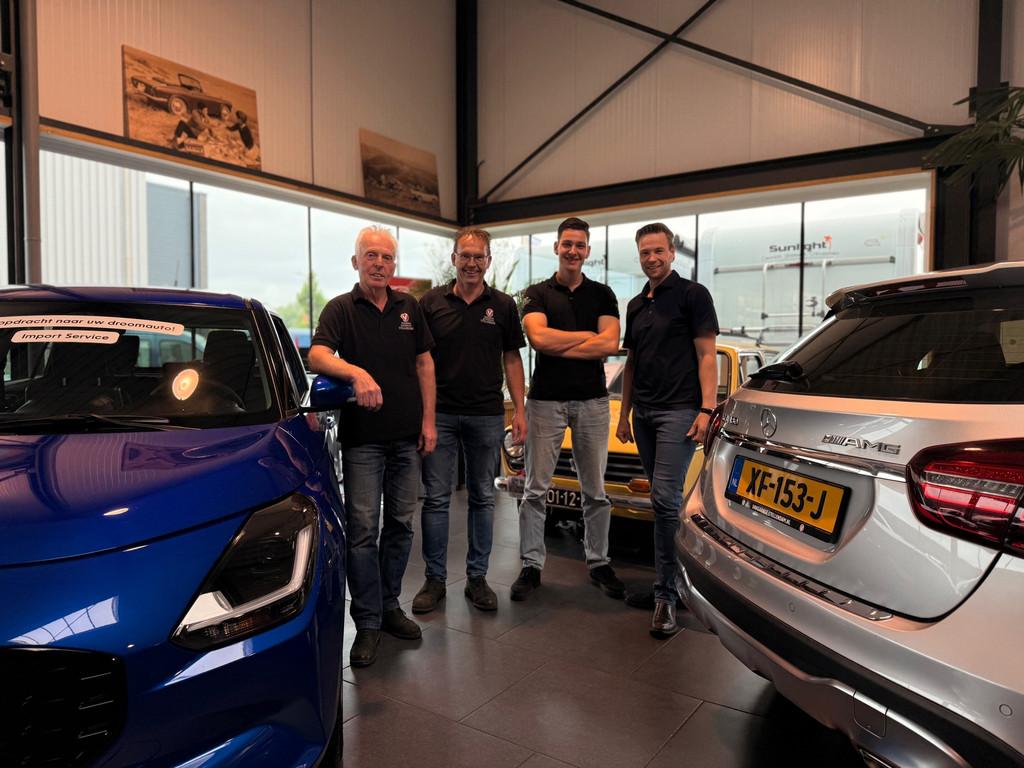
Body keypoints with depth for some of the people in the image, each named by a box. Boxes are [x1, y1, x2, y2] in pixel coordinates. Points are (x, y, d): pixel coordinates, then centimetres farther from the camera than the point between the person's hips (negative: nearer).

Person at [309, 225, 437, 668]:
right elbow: (317, 355, -18)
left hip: (406, 437, 4)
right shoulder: (341, 308, -1)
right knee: (363, 529, -1)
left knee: (400, 525, 12)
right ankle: (368, 622, 10)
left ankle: (390, 606, 28)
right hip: (362, 439, -4)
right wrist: (357, 373, -38)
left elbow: (424, 364, 12)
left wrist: (428, 420, 4)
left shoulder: (409, 308, 11)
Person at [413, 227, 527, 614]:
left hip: (487, 415, 1)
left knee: (482, 497, 9)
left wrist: (519, 410, 0)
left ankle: (477, 577, 22)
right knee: (436, 498, 4)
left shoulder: (503, 305, 5)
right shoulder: (432, 302, 2)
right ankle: (435, 578, 16)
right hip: (440, 414, -1)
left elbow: (512, 360, 7)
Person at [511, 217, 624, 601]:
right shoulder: (538, 294, 4)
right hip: (545, 400, -1)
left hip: (592, 400, 2)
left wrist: (558, 347, -11)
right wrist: (589, 336, -8)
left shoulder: (602, 295, 8)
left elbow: (610, 345, -8)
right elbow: (539, 338, -14)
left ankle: (598, 562, 24)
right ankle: (531, 566, 15)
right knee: (535, 489, 4)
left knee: (595, 491, 10)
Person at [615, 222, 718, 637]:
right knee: (666, 501, 12)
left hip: (678, 411, -7)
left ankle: (666, 595, -6)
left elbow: (706, 355, -6)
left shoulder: (692, 294, -1)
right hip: (643, 413, 7)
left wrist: (706, 410, -15)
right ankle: (670, 582, 21)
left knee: (665, 499, -13)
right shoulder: (635, 305, 18)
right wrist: (624, 414, 16)